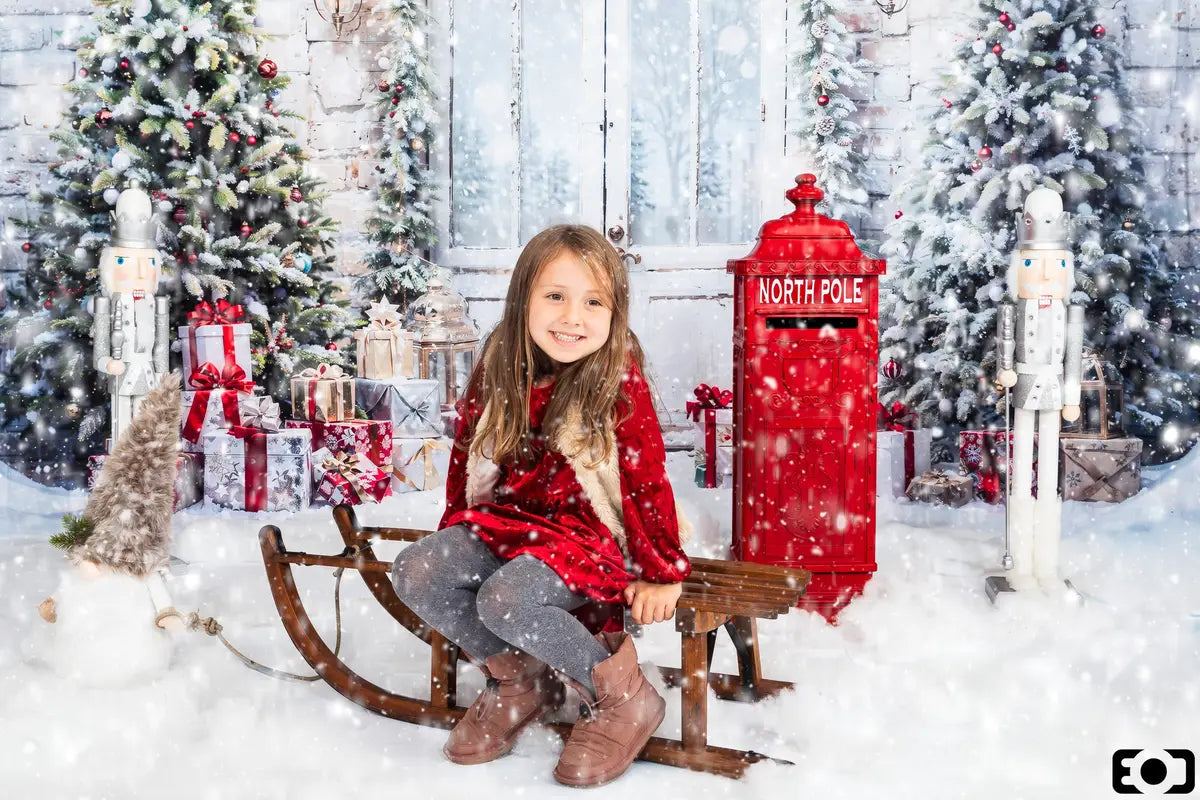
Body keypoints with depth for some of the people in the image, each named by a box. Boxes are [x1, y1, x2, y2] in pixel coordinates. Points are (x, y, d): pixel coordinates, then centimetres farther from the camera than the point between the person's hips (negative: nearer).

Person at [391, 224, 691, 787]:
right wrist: (457, 529, 16)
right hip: (506, 519, 7)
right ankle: (518, 680, 7)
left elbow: (648, 475, -14)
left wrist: (661, 572, -12)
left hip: (586, 532, -6)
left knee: (505, 599, -32)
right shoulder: (500, 367, 0)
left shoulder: (619, 378, -15)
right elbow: (467, 447, 12)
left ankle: (623, 697, -9)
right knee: (413, 574, -13)